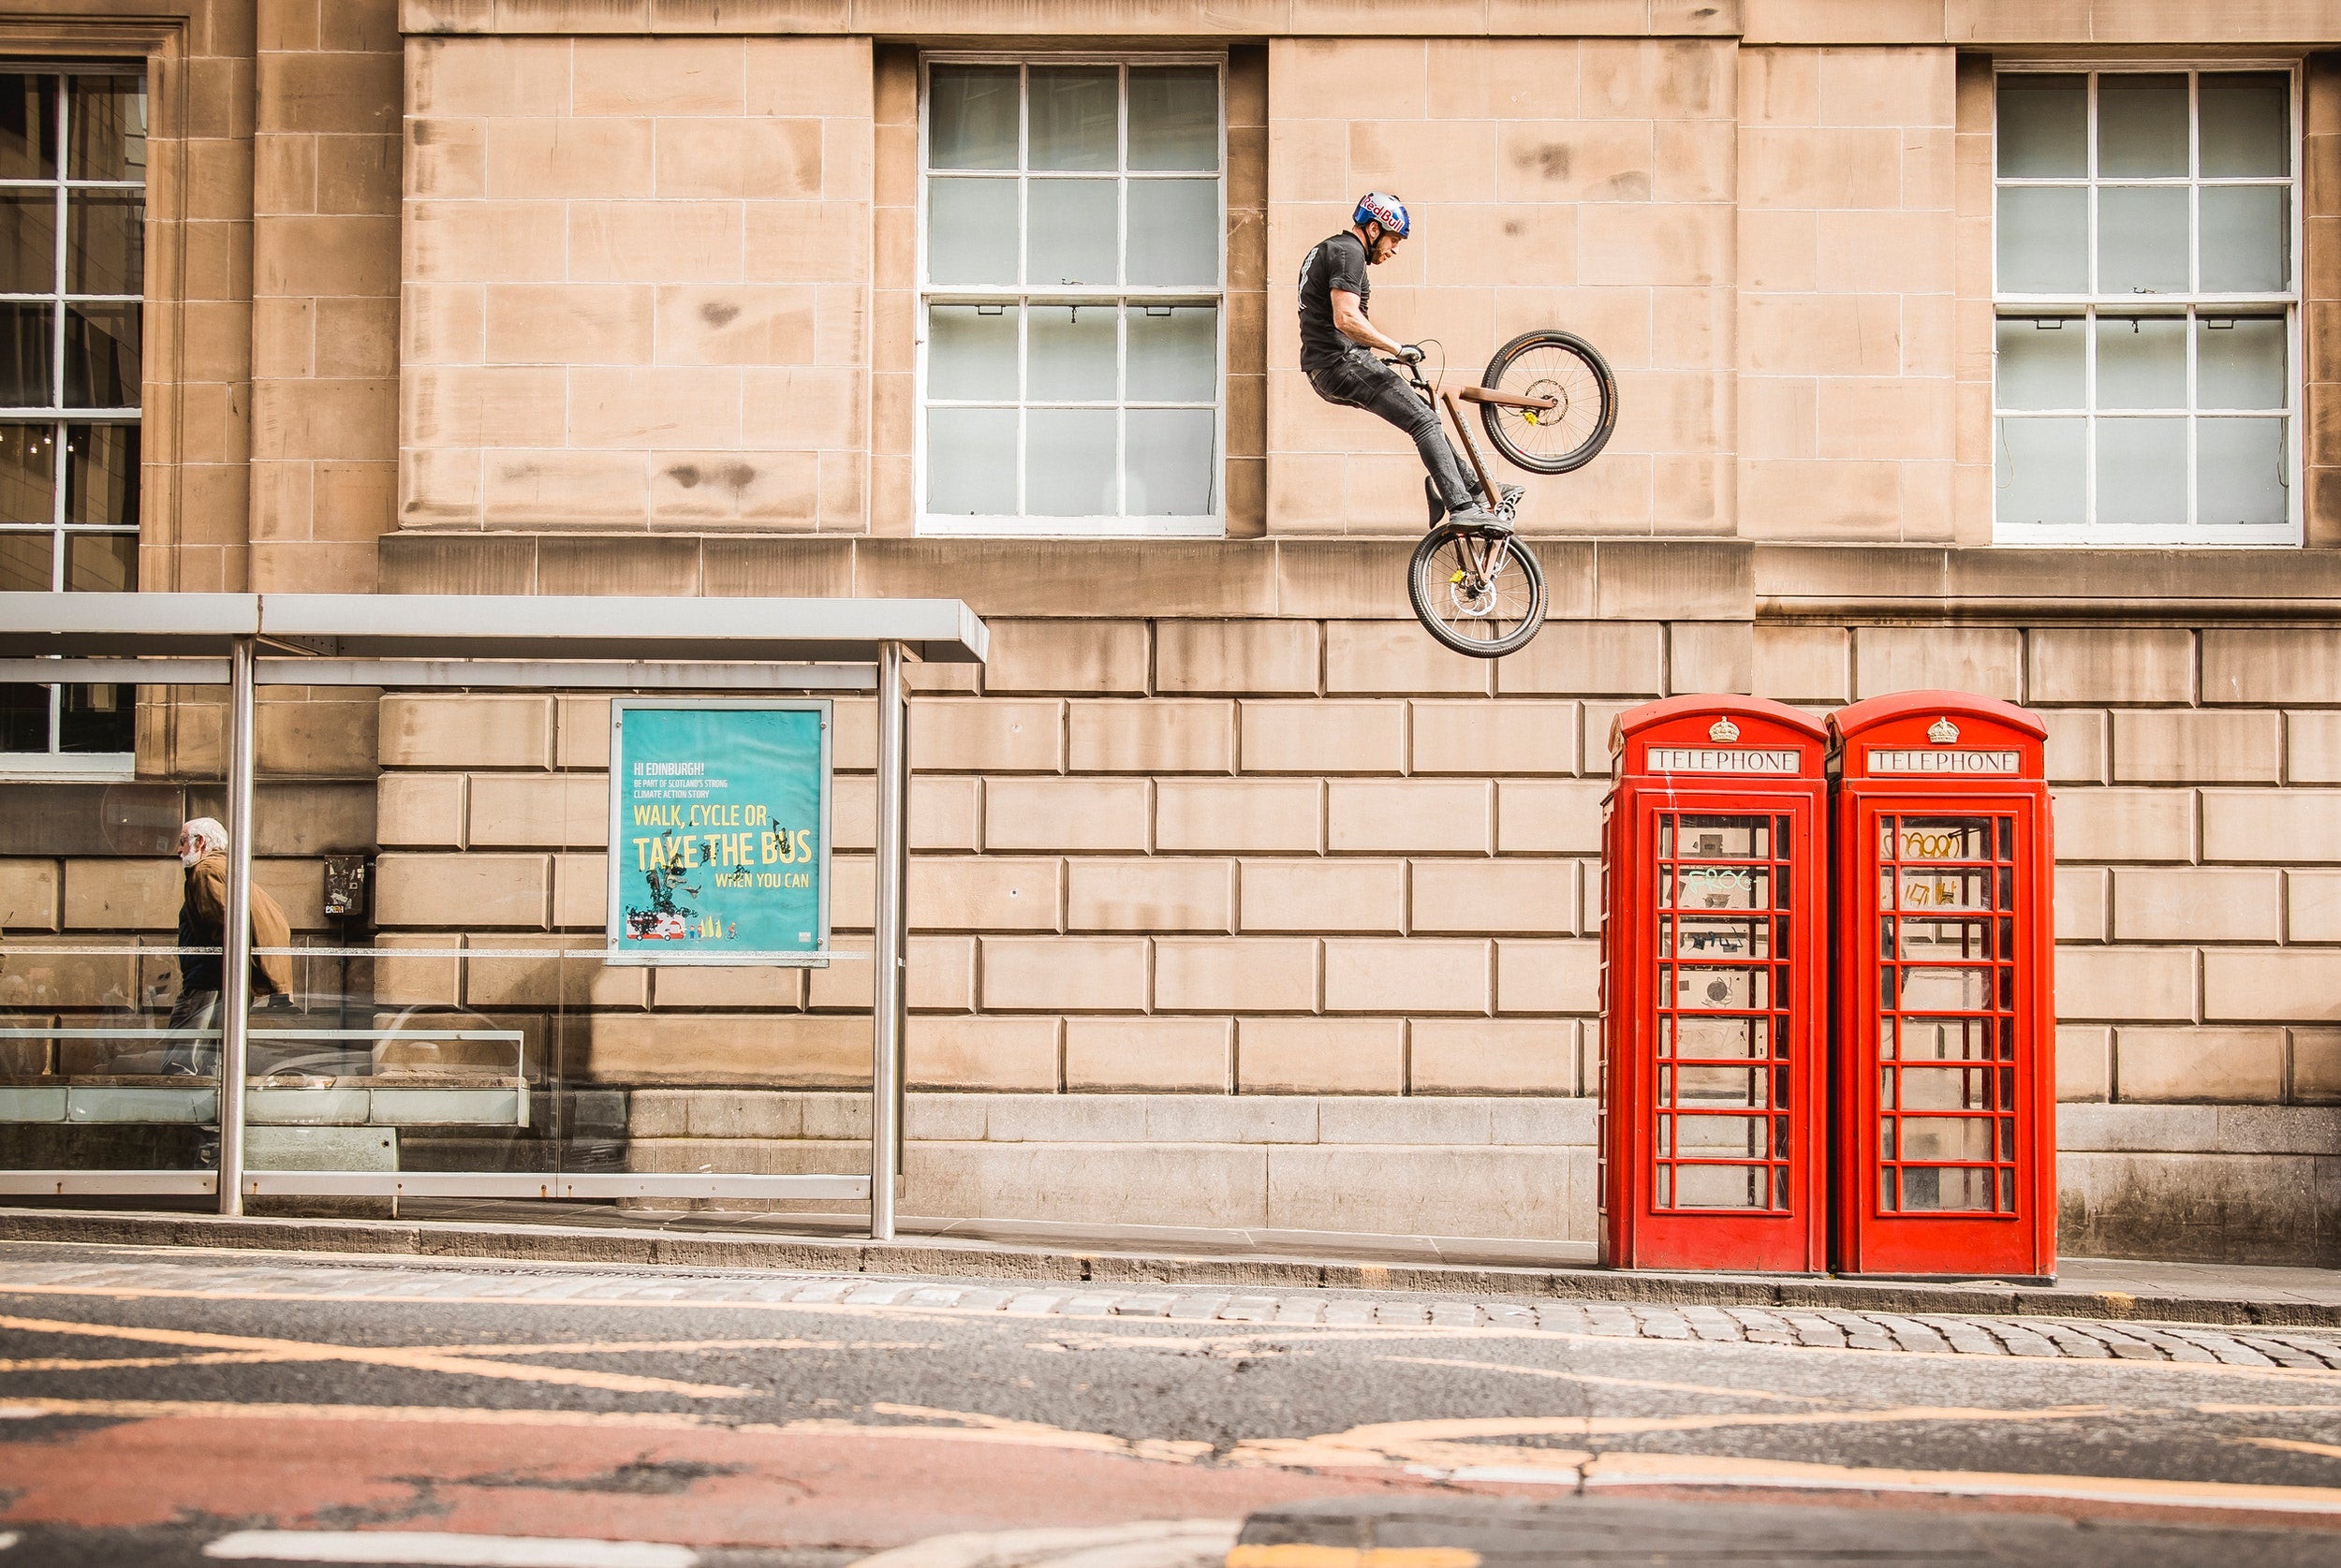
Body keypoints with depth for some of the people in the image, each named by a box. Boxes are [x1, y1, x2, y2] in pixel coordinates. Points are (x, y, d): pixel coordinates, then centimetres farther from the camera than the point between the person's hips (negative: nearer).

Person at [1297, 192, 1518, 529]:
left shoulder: (1328, 249, 22)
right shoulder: (1348, 252, -12)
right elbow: (1346, 319, -25)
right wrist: (1398, 348, -19)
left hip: (1326, 371, 11)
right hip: (1343, 363, -11)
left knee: (1422, 412, 17)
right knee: (1425, 420, -13)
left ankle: (1474, 488, 21)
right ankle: (1462, 507, -19)